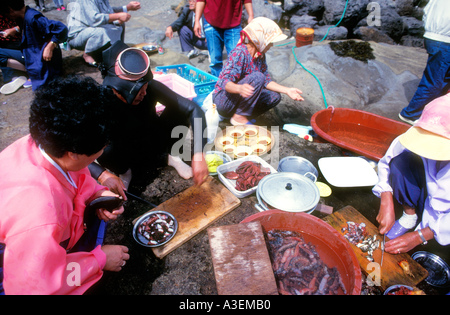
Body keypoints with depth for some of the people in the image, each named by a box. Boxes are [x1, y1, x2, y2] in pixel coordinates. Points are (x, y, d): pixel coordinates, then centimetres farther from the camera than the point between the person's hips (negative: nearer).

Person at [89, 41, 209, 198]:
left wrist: (198, 154, -39)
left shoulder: (150, 87, -26)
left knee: (180, 112, -23)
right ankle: (124, 171, 2)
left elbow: (193, 109, -29)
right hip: (125, 154, -1)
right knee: (106, 153, -36)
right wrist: (103, 175, -48)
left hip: (154, 143, 2)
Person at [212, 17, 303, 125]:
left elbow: (266, 81, 9)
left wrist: (287, 90, -3)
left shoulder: (260, 55, 4)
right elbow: (225, 82, -30)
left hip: (238, 98, 8)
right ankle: (239, 117, -20)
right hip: (223, 99, -8)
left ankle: (243, 115, 0)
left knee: (275, 96, -2)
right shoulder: (240, 53, -22)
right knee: (257, 77, -27)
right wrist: (240, 88, -51)